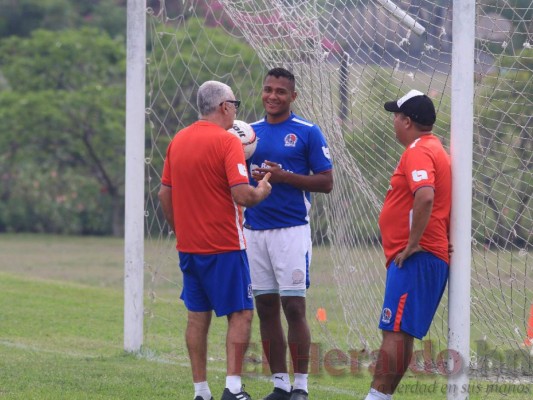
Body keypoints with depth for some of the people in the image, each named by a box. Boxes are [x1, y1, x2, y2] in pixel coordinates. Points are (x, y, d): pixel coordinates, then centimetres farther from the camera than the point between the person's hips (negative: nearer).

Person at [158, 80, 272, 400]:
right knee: (241, 314, 0)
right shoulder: (227, 142, -13)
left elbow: (165, 194, 13)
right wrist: (262, 191, -1)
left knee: (198, 317, 10)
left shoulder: (178, 141, 8)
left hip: (188, 245, 7)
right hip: (225, 247, -7)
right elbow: (242, 195, -21)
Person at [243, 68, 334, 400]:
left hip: (291, 230, -5)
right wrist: (251, 179, -6)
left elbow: (326, 182, -5)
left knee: (294, 307, -6)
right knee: (265, 307, 5)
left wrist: (283, 176, -16)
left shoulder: (308, 133, -2)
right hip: (254, 231, 5)